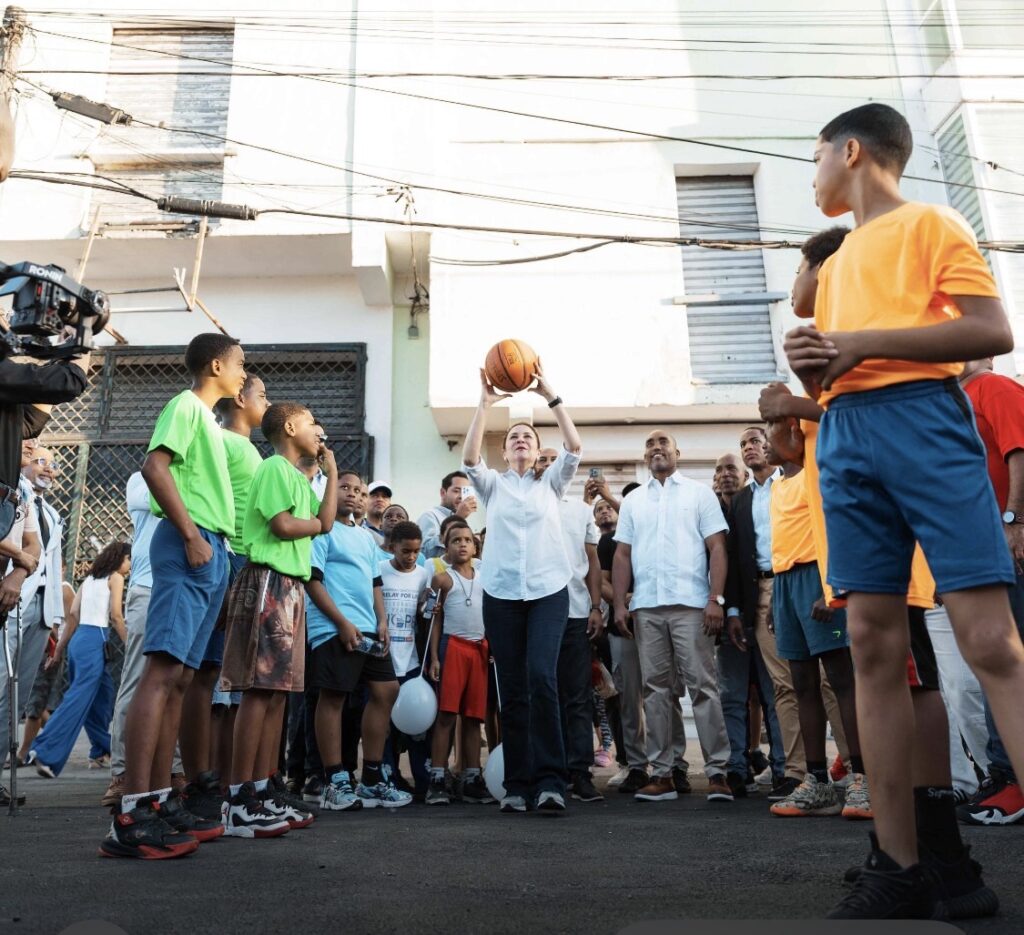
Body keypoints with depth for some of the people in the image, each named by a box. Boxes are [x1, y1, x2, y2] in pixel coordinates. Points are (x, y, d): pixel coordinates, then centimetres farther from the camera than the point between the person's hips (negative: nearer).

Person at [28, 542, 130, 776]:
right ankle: (46, 753, -16)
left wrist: (59, 649, 16)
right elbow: (116, 616, -8)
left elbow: (73, 614, 14)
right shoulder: (115, 578, -1)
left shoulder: (89, 578, 19)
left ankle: (103, 746, 25)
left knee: (104, 692, 18)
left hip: (79, 639, 8)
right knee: (79, 699, -10)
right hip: (94, 640, -8)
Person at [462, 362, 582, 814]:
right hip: (501, 594, 1)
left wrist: (550, 396, -7)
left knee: (541, 678, -18)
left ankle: (549, 780, -13)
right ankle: (517, 785, 9)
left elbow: (574, 446, -3)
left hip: (549, 590, -1)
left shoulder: (550, 483, 14)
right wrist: (485, 404, -10)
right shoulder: (492, 485, 14)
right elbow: (469, 458, -6)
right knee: (512, 689, 2)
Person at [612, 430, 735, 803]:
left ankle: (717, 771, 4)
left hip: (691, 604, -3)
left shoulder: (699, 493, 8)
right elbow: (622, 555, 14)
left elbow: (717, 549, 1)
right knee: (655, 688, 5)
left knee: (703, 686, -3)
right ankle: (662, 773, 11)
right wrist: (620, 604, 4)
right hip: (645, 607, 3)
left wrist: (716, 599, -9)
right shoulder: (632, 501, 17)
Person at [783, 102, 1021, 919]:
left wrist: (861, 341, -9)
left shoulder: (931, 223, 10)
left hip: (922, 420, -5)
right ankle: (900, 866, 2)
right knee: (874, 645, -2)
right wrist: (811, 363, 6)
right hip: (844, 439, 6)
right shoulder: (835, 263, 28)